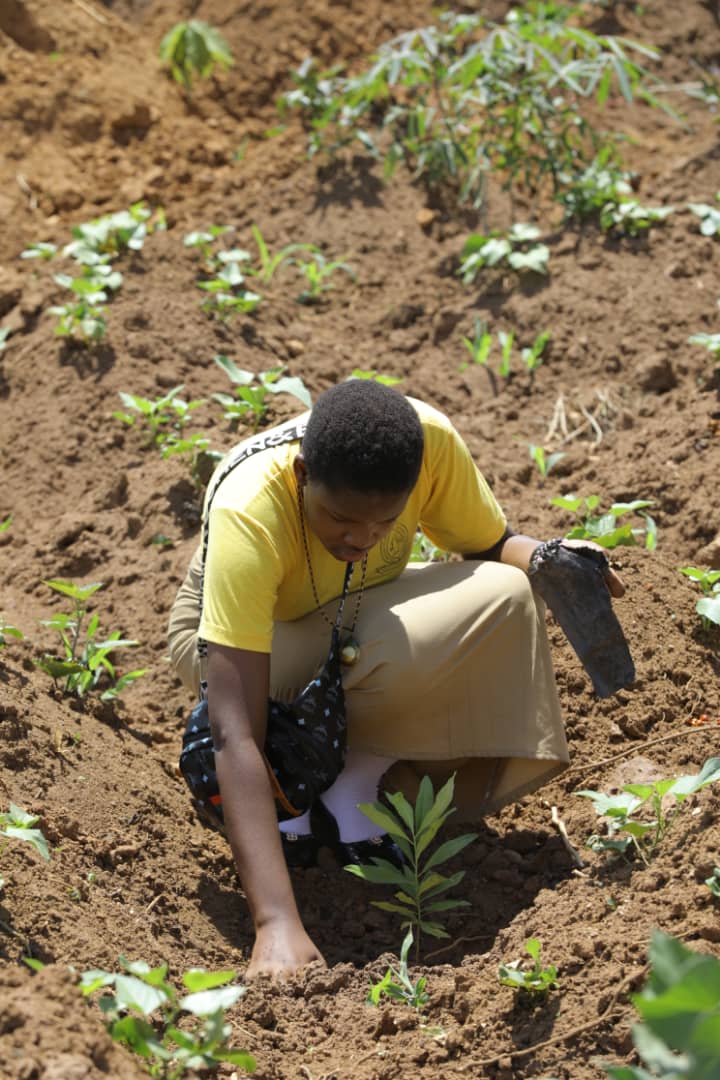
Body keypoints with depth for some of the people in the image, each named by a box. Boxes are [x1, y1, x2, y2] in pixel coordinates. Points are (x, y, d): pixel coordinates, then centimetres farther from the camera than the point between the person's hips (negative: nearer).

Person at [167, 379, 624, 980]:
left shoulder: (428, 439, -29)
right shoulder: (248, 515, -40)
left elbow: (492, 545, -7)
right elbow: (235, 736, -45)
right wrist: (277, 924, -53)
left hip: (364, 616, 5)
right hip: (245, 634, -5)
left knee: (506, 596, -27)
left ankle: (357, 775, -12)